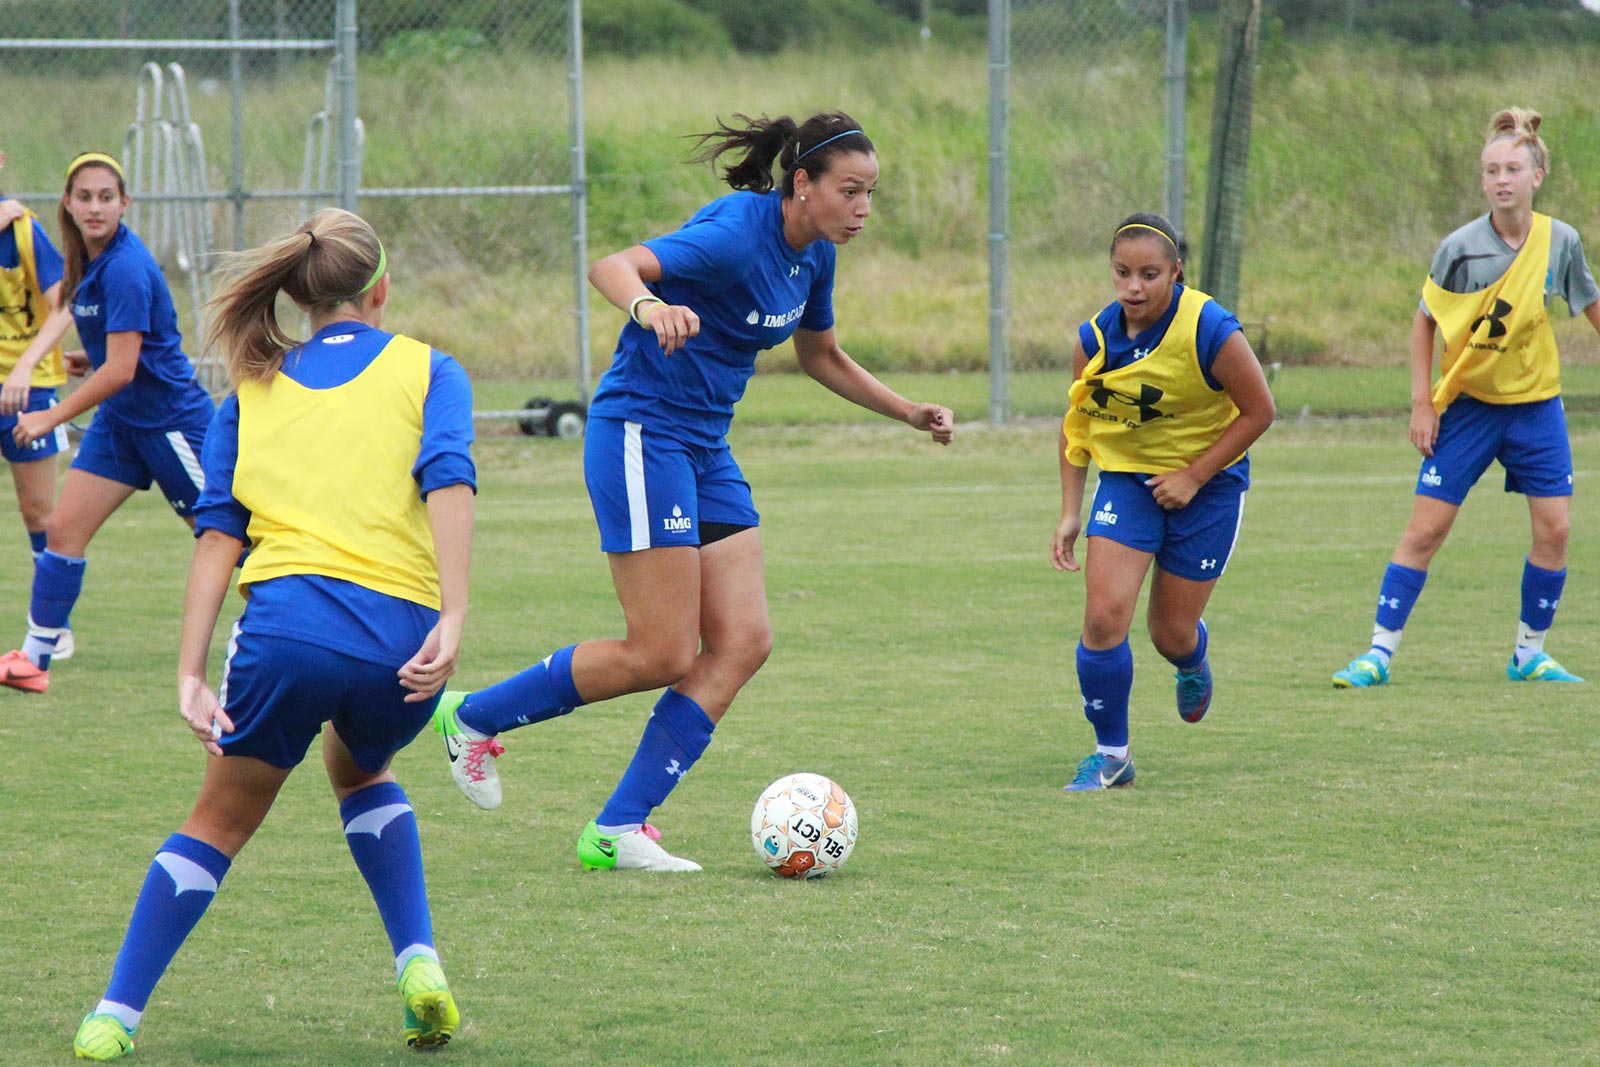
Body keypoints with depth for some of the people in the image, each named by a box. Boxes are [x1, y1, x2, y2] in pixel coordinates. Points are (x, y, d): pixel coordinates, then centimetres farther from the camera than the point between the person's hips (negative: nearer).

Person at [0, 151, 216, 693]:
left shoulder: (125, 268, -24)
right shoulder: (88, 259, 2)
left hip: (171, 420, -8)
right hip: (120, 420, 8)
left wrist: (51, 418, -17)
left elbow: (120, 369, -25)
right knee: (63, 529, 1)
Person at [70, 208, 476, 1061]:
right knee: (360, 771, 33)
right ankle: (419, 964, 16)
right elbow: (447, 479, -5)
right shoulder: (427, 371, 15)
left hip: (287, 621, 0)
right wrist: (453, 615, -15)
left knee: (219, 821, 19)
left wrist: (191, 672, 3)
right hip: (403, 637, 0)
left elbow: (219, 528, 8)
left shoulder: (253, 389, 20)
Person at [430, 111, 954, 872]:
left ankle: (617, 831, 0)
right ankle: (473, 717, 11)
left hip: (706, 448, 9)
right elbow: (610, 266, -33)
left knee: (742, 644, -3)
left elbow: (821, 358, 25)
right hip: (640, 431, -9)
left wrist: (908, 412, 22)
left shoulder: (814, 255, 6)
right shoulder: (736, 234, -21)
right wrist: (648, 306, -54)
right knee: (662, 655, -9)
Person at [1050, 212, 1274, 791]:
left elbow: (1258, 410, -13)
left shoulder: (1210, 330, -22)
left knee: (1171, 633, 5)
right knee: (1104, 616, -14)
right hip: (1126, 478, 2)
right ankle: (1110, 754, 1)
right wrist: (1071, 512, 1)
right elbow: (1077, 423, 5)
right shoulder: (1095, 338, -10)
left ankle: (1193, 666, 45)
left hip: (1206, 483, -2)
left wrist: (1194, 477, -16)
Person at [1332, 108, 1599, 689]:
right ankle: (1379, 653, 0)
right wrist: (1422, 402, -7)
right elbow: (1425, 320, -2)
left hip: (1536, 403, 2)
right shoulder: (1460, 248, -13)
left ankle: (1530, 653, 13)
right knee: (1425, 529, -5)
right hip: (1468, 405, -2)